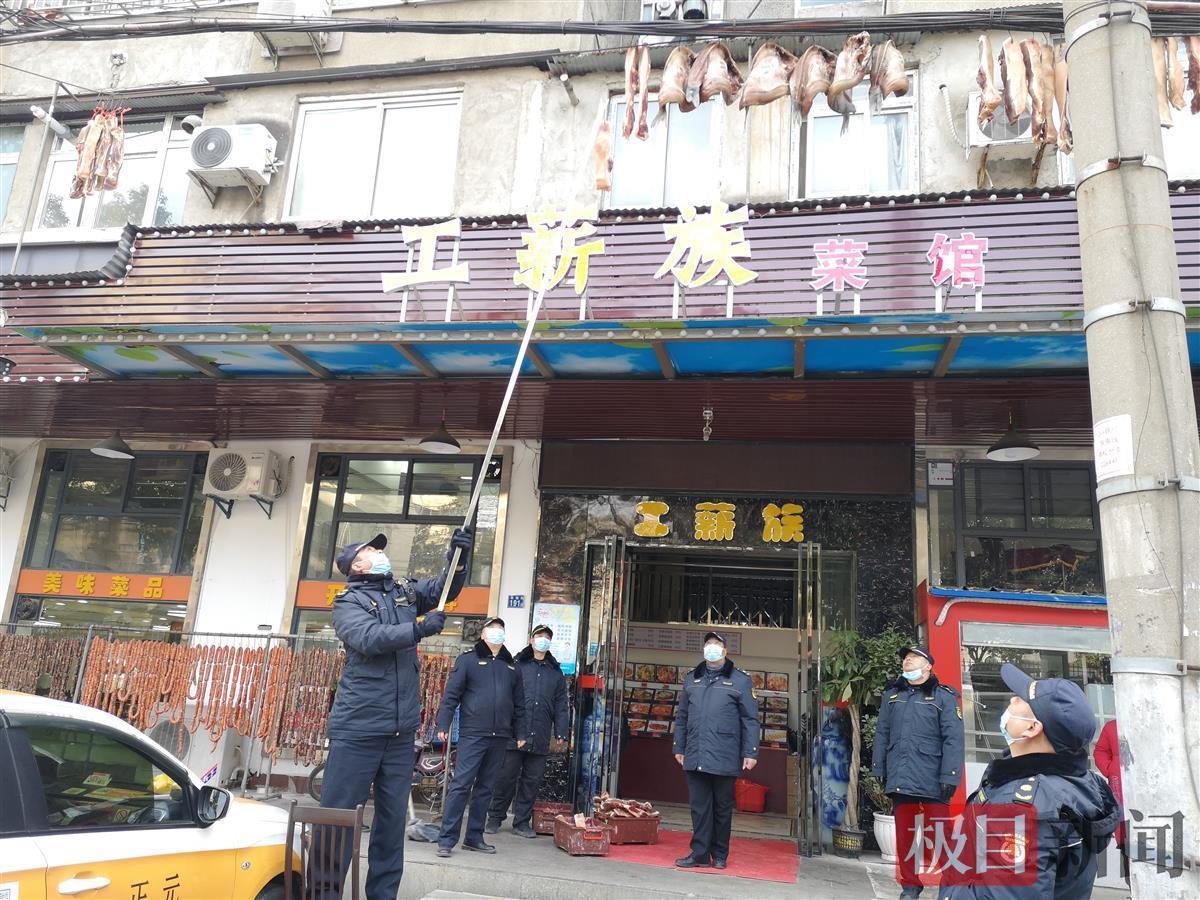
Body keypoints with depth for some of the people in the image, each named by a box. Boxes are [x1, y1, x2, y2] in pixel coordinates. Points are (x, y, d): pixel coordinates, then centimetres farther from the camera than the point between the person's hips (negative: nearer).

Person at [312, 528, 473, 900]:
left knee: (393, 816, 10)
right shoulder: (348, 601, -2)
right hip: (357, 728, -5)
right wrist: (420, 628, -20)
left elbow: (446, 587, 11)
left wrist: (459, 554, -6)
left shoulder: (405, 591, 15)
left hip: (401, 729, 5)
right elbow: (369, 638, -18)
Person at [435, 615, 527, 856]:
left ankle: (474, 837, 20)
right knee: (461, 785, -7)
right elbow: (451, 694, -3)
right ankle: (446, 839, 0)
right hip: (472, 734, -5)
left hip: (500, 737, 5)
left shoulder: (511, 665, 15)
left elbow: (519, 703, 17)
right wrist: (443, 724, -10)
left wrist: (519, 733, 14)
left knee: (485, 788, 10)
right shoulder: (468, 659, 1)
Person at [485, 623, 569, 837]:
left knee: (532, 780, 7)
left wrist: (560, 733, 7)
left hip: (540, 738, 3)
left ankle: (522, 822, 18)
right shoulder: (517, 665, 4)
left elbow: (561, 705, 13)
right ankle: (495, 818, 18)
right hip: (514, 734, -3)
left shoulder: (556, 671, 14)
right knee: (506, 777, 3)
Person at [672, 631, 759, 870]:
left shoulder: (740, 681, 1)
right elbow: (681, 717, 16)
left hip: (725, 758, -3)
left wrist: (750, 753, -7)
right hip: (695, 757, 3)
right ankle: (700, 853, 11)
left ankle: (720, 855, 19)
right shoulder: (692, 680, 13)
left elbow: (750, 720, -1)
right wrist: (679, 748, 13)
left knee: (722, 807, 8)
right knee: (699, 806, 4)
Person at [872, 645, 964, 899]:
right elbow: (882, 733, 11)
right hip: (900, 779, 4)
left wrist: (949, 777, -15)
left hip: (932, 780, -4)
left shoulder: (944, 696, -2)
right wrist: (879, 768, 6)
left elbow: (953, 739, -9)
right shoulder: (891, 694, 11)